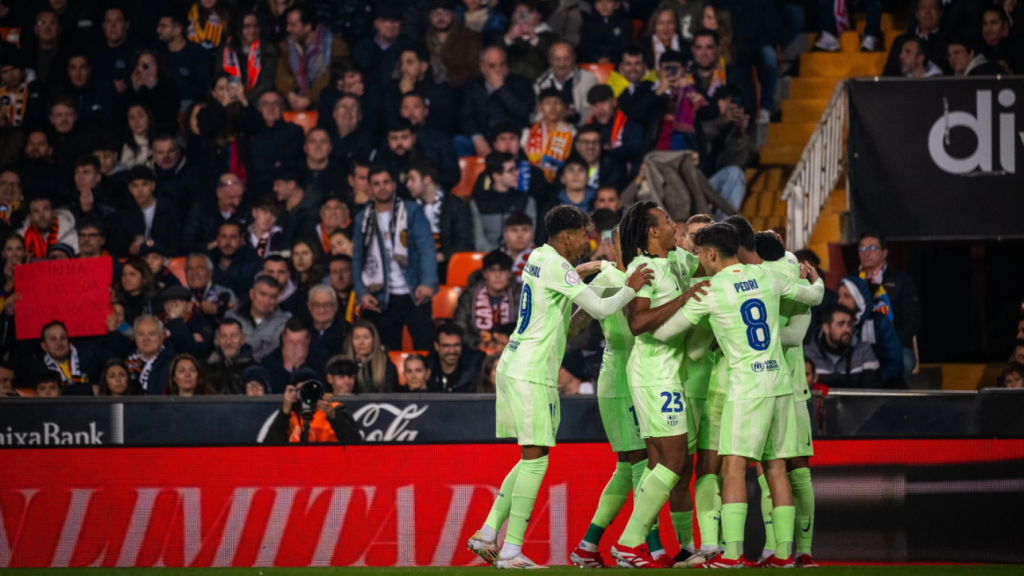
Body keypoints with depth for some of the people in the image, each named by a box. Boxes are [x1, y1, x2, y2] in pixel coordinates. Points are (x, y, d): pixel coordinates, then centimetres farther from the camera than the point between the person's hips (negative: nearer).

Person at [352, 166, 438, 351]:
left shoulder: (412, 211, 2)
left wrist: (428, 282, -22)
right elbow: (357, 259, 12)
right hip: (382, 299, 2)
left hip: (414, 295, -2)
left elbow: (426, 248, -8)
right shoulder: (362, 219, 10)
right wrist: (361, 293, -2)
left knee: (425, 347, -8)